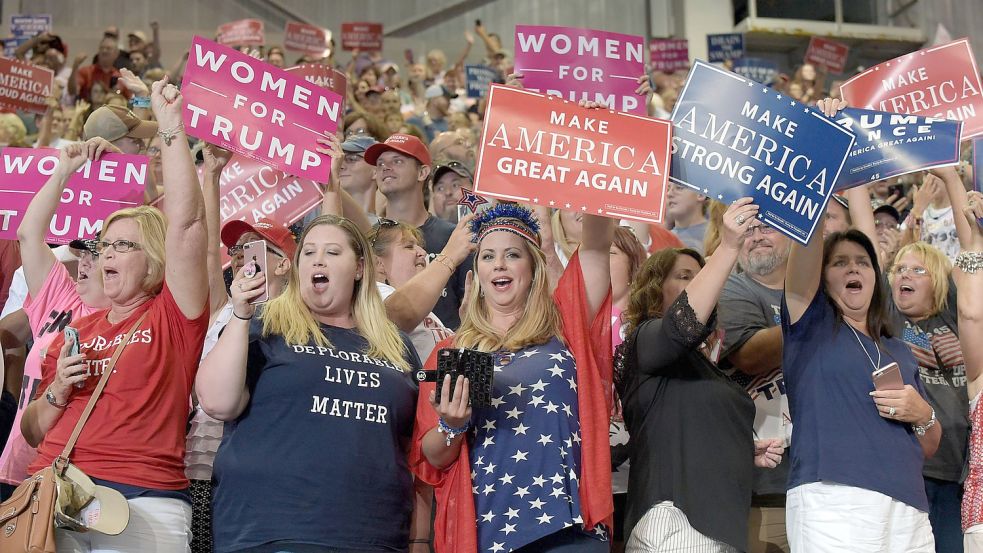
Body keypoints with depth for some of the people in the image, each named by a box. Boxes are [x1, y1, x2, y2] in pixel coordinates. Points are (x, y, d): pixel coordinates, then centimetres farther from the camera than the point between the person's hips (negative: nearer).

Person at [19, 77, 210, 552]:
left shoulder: (174, 316, 5)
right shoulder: (76, 329, 17)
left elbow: (185, 223, -9)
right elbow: (32, 433, 21)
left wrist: (171, 126, -9)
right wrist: (57, 391, 0)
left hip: (145, 499, -4)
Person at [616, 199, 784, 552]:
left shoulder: (700, 361, 24)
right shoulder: (645, 340, -2)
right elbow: (683, 323, -25)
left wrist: (746, 452, 14)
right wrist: (729, 246, -28)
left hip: (716, 524, 9)